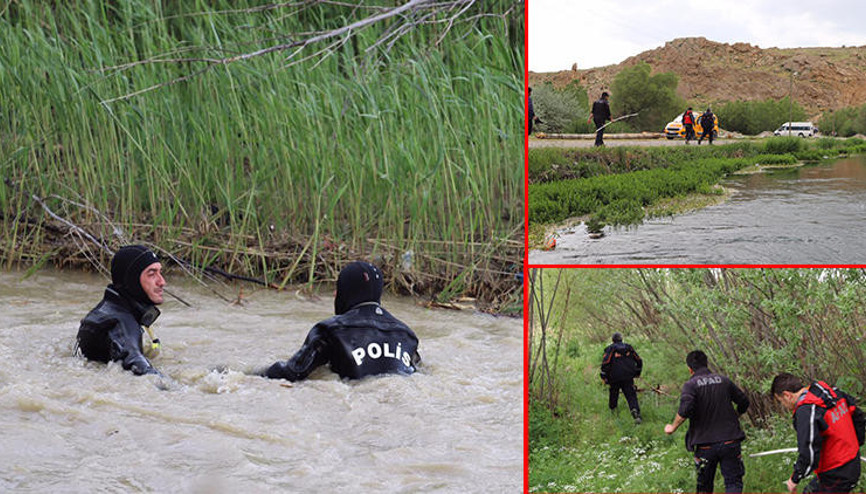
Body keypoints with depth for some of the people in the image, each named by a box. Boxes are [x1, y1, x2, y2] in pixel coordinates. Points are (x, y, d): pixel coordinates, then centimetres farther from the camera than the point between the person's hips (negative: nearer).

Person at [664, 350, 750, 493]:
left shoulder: (691, 385, -7)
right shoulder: (724, 380, 6)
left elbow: (685, 410, -23)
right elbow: (744, 402, 15)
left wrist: (673, 427, -8)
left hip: (705, 445, -2)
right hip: (730, 441, 2)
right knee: (733, 481, 3)